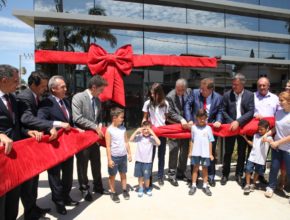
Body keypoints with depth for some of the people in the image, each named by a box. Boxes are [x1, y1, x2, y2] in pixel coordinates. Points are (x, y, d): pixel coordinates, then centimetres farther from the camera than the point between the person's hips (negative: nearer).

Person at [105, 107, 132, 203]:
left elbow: (126, 142, 8)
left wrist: (129, 154, 7)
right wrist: (109, 159, -15)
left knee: (123, 174, 16)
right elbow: (108, 146, -13)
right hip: (114, 157, -4)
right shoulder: (109, 130, -13)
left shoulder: (123, 128, 2)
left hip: (123, 156, 5)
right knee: (112, 175, 10)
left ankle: (124, 190, 31)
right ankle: (113, 193, 25)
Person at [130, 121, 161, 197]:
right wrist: (136, 131, -18)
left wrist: (153, 133, -22)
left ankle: (147, 188, 31)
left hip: (147, 161, -1)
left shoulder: (151, 138, -8)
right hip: (138, 160, 2)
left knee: (147, 177, 6)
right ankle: (141, 188, 33)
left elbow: (158, 143, -23)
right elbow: (131, 140, -15)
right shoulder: (139, 136, -4)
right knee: (140, 176, 14)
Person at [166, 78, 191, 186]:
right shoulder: (170, 96, -16)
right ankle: (172, 175, 10)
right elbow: (171, 113, -16)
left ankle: (181, 172, 27)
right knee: (174, 150, -3)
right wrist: (181, 119, -27)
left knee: (185, 150, 12)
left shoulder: (189, 92, -5)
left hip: (186, 124, 5)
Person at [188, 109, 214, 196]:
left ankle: (205, 186, 22)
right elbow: (192, 141, 5)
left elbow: (210, 142, 2)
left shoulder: (208, 128, 0)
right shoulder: (193, 127, 0)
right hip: (195, 152, 0)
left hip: (205, 153, 0)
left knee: (205, 169, 11)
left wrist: (210, 153, 0)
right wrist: (190, 152, 3)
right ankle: (193, 186, 17)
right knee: (195, 168, 9)